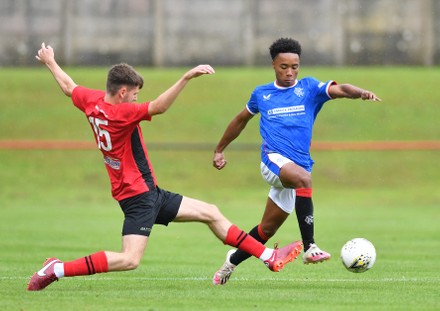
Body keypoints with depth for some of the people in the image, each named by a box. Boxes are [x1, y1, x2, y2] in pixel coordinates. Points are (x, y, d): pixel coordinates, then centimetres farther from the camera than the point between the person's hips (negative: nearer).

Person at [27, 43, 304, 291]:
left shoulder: (92, 101, 3)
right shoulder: (121, 113, -22)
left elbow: (69, 87, 21)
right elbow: (159, 107, -35)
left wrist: (50, 63, 39)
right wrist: (187, 77, -41)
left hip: (150, 194, 11)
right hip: (138, 196, -11)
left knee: (211, 214, 12)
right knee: (130, 260, -20)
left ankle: (270, 257, 16)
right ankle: (56, 270, -13)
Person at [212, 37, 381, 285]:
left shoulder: (309, 88, 7)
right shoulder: (261, 94, 12)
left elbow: (339, 90, -11)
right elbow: (241, 120, 29)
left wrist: (361, 93, -33)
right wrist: (219, 150, 35)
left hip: (299, 165, 2)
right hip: (273, 158, -2)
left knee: (267, 229, 9)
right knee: (303, 178, -36)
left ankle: (232, 262, 34)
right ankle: (310, 248, -42)